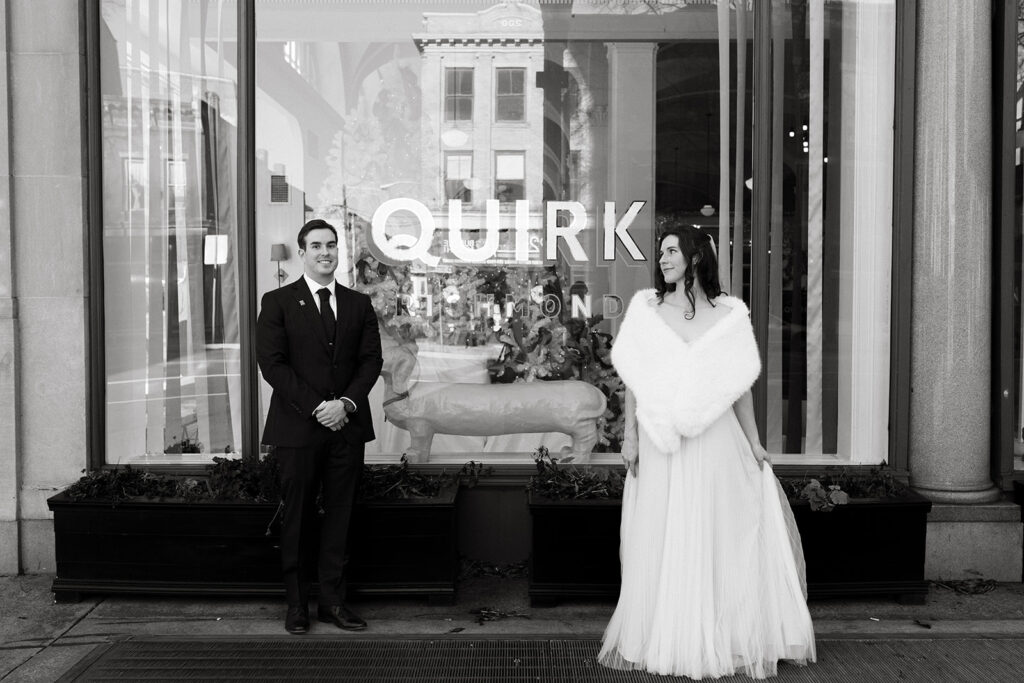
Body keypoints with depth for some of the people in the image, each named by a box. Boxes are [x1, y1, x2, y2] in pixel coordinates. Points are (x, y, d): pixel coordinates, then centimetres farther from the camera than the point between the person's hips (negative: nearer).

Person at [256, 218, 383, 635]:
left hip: (348, 426, 3)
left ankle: (332, 601, 17)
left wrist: (346, 403, -10)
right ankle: (297, 604, 18)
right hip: (297, 427, -2)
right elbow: (271, 362, -6)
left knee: (339, 516, 7)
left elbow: (372, 359, 6)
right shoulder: (278, 302, 2)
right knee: (297, 519, 6)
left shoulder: (359, 304, 11)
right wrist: (316, 407, -13)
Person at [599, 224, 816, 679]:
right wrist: (630, 435, -1)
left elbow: (739, 386, 6)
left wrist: (754, 443, 7)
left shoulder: (728, 314, 3)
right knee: (660, 541, 6)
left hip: (714, 440, 0)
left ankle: (720, 640, 20)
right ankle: (662, 640, 19)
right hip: (659, 441, 1)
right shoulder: (645, 307, 5)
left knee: (717, 538, 5)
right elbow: (633, 378, 4)